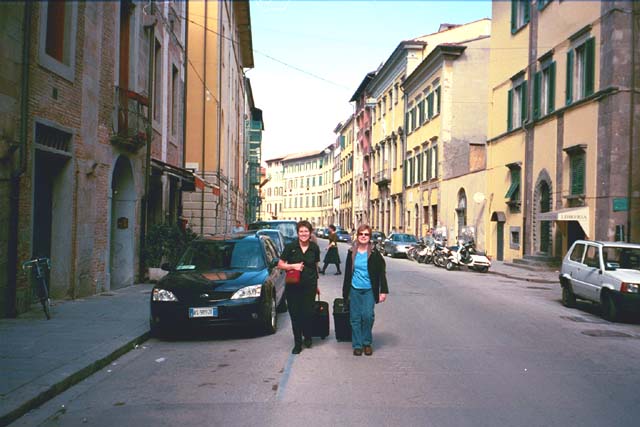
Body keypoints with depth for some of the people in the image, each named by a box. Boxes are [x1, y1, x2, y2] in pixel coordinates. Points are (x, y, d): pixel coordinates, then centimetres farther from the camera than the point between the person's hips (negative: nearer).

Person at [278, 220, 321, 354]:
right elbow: (280, 265, 1)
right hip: (293, 287, -1)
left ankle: (307, 337, 28)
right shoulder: (291, 247, -4)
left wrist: (316, 285, 20)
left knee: (307, 313, 0)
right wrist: (293, 266, -15)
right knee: (295, 314, 3)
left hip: (309, 286, 1)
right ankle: (297, 343, 17)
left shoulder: (314, 248, 3)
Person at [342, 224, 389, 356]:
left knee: (368, 316, -9)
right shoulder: (351, 252, 4)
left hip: (369, 290, -2)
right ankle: (357, 345, 14)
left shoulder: (374, 253, -3)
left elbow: (381, 273, -2)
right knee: (355, 318, 3)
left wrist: (383, 291, -7)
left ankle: (367, 343, 10)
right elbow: (347, 272, 12)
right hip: (354, 290, 2)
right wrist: (345, 291, 13)